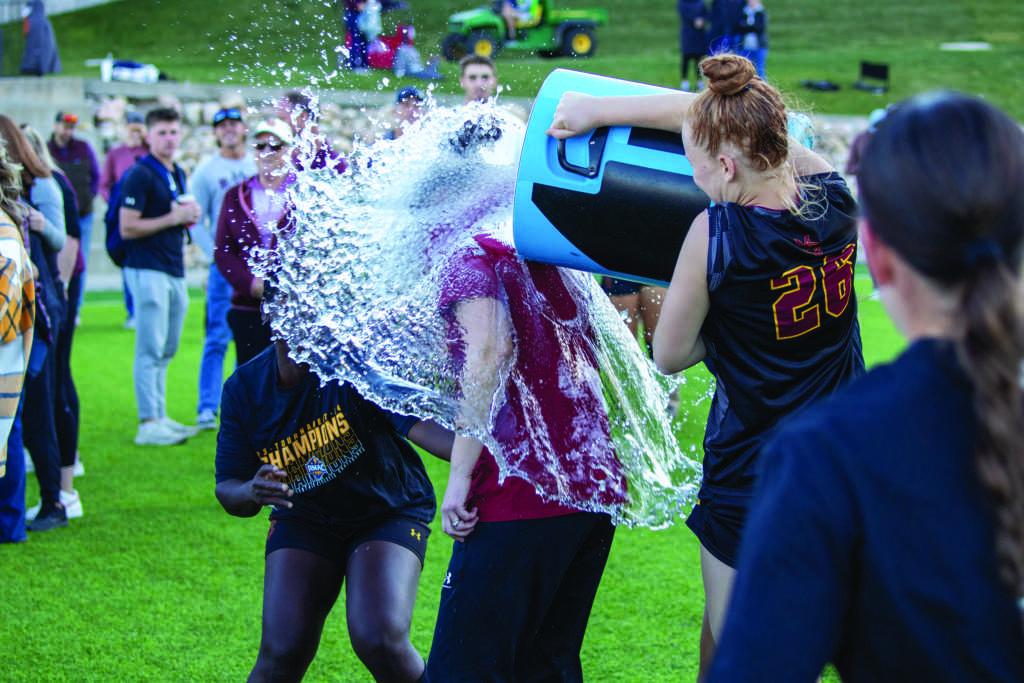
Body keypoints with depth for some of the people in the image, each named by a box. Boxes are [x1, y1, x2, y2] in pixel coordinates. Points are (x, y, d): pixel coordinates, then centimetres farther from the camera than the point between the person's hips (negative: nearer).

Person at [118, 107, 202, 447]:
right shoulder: (139, 175, -10)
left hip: (175, 271, 8)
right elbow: (128, 228, -15)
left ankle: (160, 417, 18)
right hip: (148, 271, -8)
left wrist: (190, 216, 7)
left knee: (166, 351, 11)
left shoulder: (178, 174, 17)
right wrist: (173, 218, -16)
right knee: (151, 351, -8)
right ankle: (148, 424, -6)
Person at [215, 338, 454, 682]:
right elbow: (227, 489, -4)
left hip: (386, 512, -3)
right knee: (282, 653, -13)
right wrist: (251, 492, -29)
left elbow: (418, 420, -35)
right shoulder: (244, 389, -8)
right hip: (304, 521, 3)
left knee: (379, 641, -23)